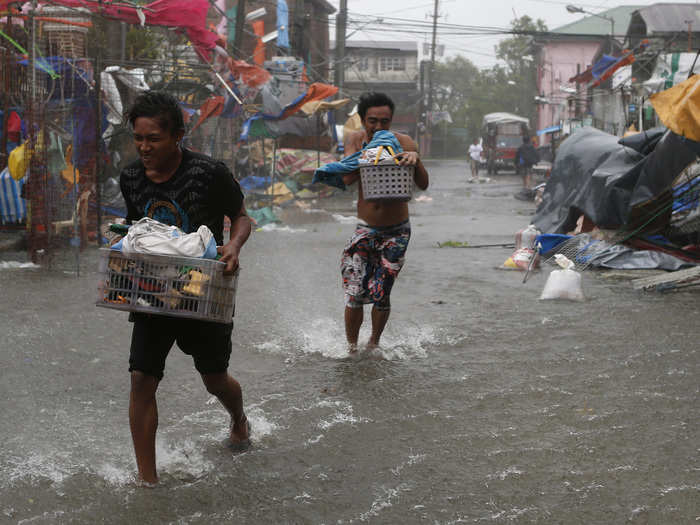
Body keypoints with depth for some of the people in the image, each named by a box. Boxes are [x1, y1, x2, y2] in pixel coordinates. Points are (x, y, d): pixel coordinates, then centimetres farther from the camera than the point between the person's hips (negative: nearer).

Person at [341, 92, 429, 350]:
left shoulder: (403, 142, -9)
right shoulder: (356, 140, -4)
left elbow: (423, 185, -16)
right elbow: (348, 177, -20)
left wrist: (415, 161, -35)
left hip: (396, 232, -1)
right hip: (365, 230, 1)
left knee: (381, 296, -2)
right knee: (354, 294, -9)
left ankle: (374, 343, 22)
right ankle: (351, 347, 10)